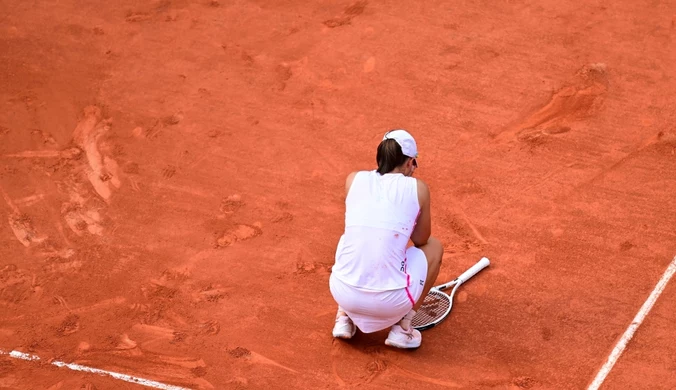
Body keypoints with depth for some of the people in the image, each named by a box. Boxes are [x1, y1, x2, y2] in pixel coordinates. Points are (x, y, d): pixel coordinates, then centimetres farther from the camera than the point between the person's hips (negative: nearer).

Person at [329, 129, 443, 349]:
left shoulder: (353, 180, 9)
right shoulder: (417, 188, 2)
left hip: (342, 292, 3)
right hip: (390, 301, -3)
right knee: (434, 247, 24)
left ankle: (344, 317, 23)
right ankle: (402, 327, 14)